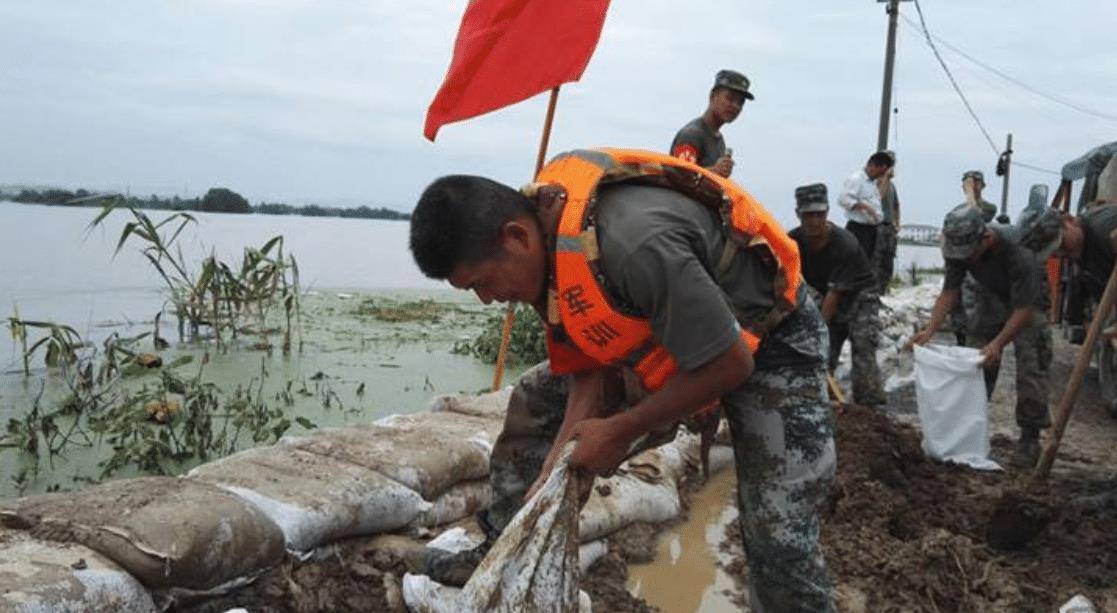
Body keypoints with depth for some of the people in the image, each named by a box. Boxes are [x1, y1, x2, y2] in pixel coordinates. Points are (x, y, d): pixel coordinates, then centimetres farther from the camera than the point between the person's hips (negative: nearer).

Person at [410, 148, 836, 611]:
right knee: (535, 399, 8)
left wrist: (621, 431, -21)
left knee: (779, 538, -15)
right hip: (668, 331, 8)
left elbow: (731, 364, -30)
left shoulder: (634, 242, -40)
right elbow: (588, 364, -4)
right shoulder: (544, 227, -12)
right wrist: (553, 470, -12)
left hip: (768, 339, -8)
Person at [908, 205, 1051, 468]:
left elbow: (1024, 309, -34)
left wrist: (998, 344, -42)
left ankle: (1030, 439, -2)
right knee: (974, 362, 2)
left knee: (1030, 369, -12)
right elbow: (949, 292, -15)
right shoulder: (958, 248, -22)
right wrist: (929, 330, -27)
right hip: (993, 296, 5)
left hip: (1029, 300, -5)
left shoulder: (1017, 251, -38)